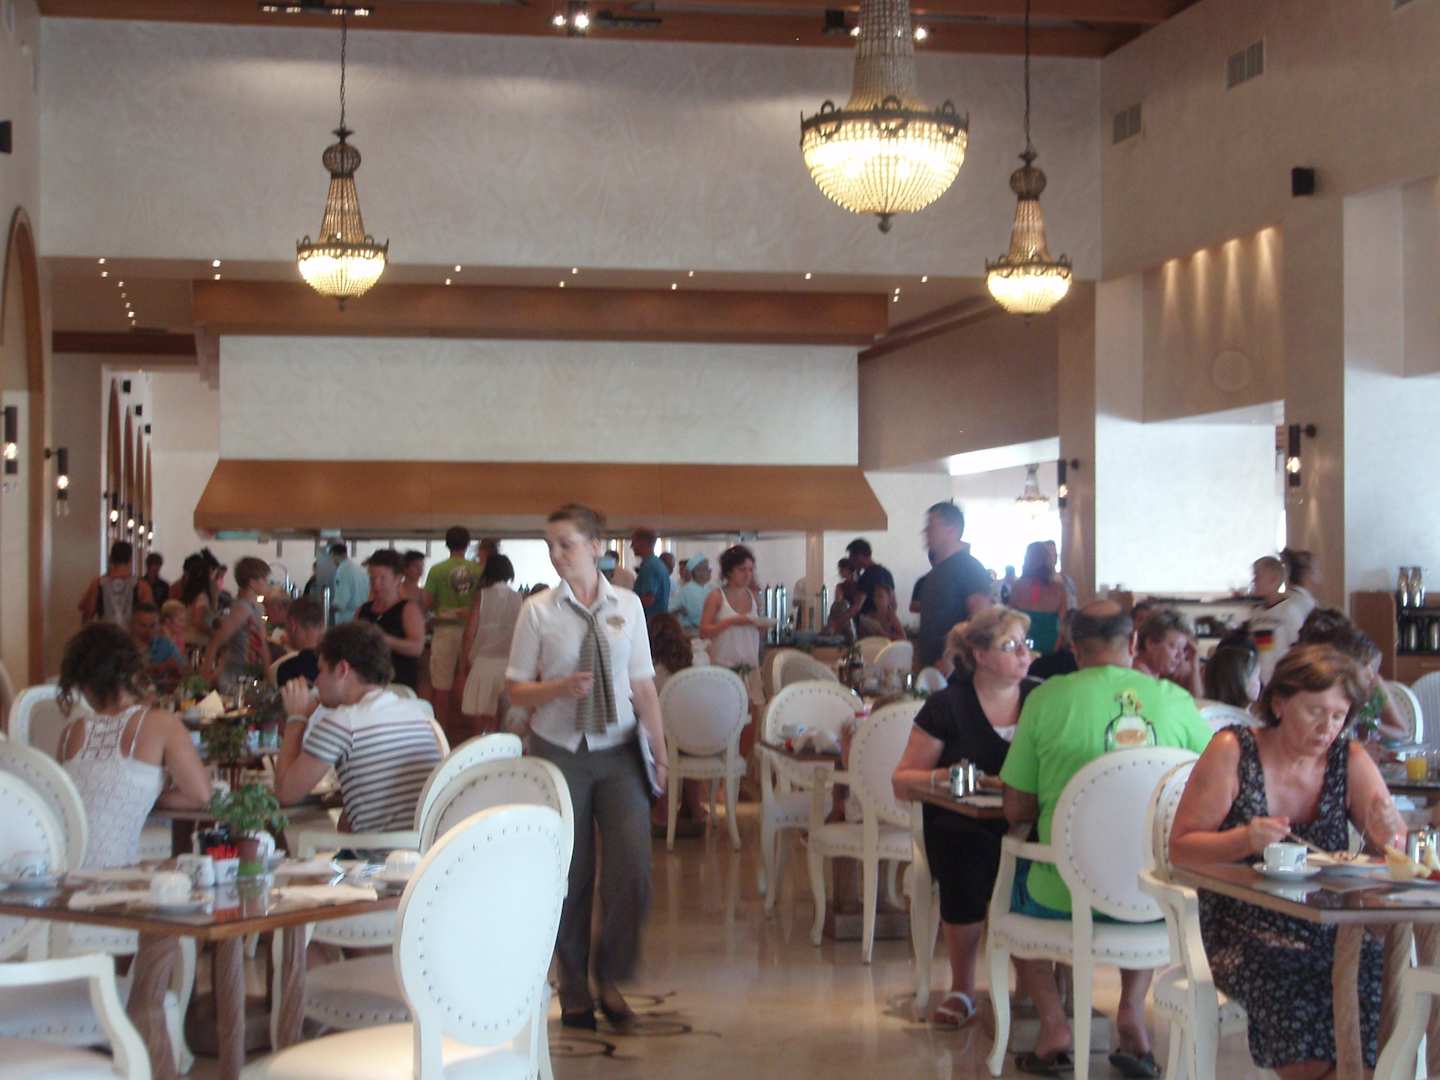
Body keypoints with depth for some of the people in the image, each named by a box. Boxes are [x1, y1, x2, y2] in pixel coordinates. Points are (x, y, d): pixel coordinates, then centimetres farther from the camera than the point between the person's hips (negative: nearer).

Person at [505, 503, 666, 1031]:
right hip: (559, 750, -1)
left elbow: (643, 685, 5)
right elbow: (516, 690, -1)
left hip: (619, 750, 1)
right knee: (569, 874, 6)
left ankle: (610, 978, 16)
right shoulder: (538, 611, -3)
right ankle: (574, 991, 23)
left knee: (632, 869, -7)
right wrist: (561, 688, -18)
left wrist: (659, 749, 1)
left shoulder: (627, 606, 2)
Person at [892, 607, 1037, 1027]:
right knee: (969, 865, -35)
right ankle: (961, 988, -10)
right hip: (961, 826, -1)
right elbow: (903, 781, 5)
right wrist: (943, 777, -16)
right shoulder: (947, 707, 3)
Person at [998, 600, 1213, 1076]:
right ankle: (1132, 1011, 20)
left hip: (1066, 896, -2)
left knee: (1011, 885, 31)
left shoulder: (1047, 698, -6)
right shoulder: (1175, 699, -1)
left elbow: (1016, 810, -2)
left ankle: (1053, 1022, 14)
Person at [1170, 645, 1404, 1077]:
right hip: (1244, 929, -3)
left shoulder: (1350, 760, 9)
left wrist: (1388, 837, -14)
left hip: (1331, 931, 4)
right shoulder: (1232, 753, 0)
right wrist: (1243, 841, -20)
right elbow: (1180, 847, -2)